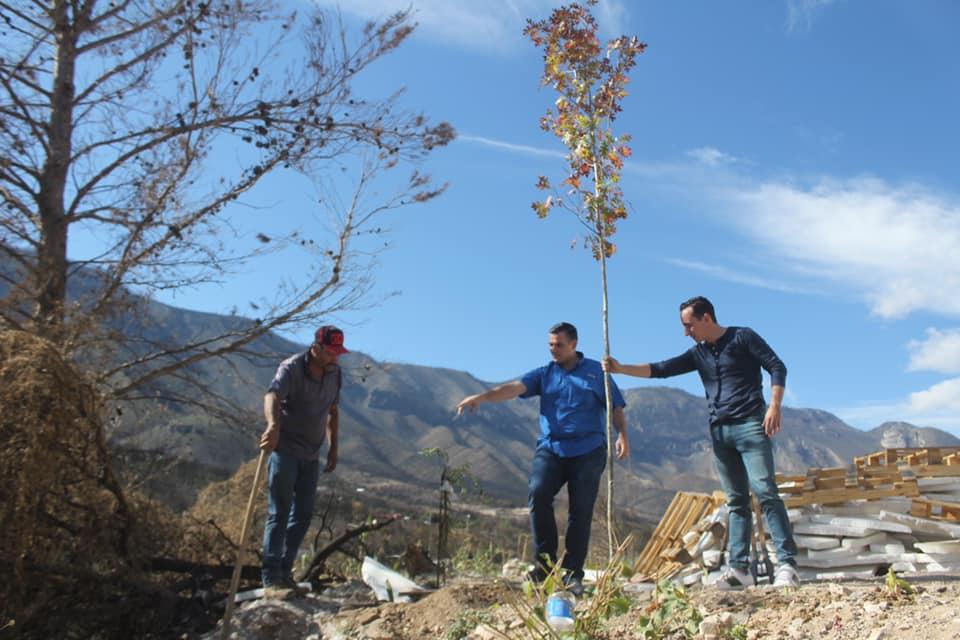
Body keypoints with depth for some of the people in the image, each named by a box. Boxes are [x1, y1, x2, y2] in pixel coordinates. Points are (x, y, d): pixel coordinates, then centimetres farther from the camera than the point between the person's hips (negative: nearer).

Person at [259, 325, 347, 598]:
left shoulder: (335, 374, 4)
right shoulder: (292, 368, -17)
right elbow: (272, 396, -36)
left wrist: (333, 449, 12)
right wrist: (274, 426, -56)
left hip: (311, 455, 7)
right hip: (285, 449, -6)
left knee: (303, 515, 8)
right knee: (279, 513, -7)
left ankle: (285, 572, 19)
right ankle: (270, 579, -3)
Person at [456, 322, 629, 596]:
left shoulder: (595, 371, 8)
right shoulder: (544, 374, 10)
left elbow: (615, 407, 9)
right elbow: (514, 387, -5)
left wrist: (622, 434, -8)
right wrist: (482, 397, -21)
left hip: (588, 450, -1)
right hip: (551, 448, 1)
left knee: (581, 511, -1)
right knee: (538, 493, -21)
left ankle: (573, 574, 11)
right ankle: (546, 561, -8)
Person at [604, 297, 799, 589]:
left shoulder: (742, 337, 1)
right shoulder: (698, 354, 16)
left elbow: (777, 367, -3)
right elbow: (660, 369, 11)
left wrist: (774, 406, -15)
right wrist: (621, 368, 2)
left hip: (750, 426, -5)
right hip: (720, 433, 6)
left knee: (765, 492, -12)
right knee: (736, 500, 5)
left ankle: (787, 564, -10)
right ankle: (739, 568, 4)